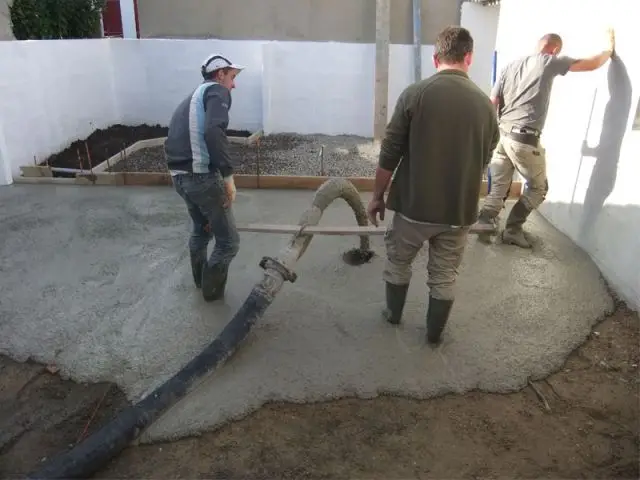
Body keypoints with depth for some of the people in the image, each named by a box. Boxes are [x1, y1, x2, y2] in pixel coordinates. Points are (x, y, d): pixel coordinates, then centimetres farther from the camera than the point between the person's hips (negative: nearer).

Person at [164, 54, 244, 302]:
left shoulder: (193, 97, 25)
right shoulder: (217, 91, -2)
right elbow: (213, 131, -23)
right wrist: (228, 175, -22)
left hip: (179, 177, 10)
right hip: (202, 176, -10)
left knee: (201, 228, 31)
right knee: (228, 241, 5)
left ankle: (200, 279, 48)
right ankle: (212, 290, 21)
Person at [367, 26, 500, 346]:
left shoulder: (415, 94, -11)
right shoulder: (486, 105, 0)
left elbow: (389, 156, -10)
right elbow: (483, 163, 11)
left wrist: (377, 196, 2)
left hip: (414, 205, -2)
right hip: (460, 210, 2)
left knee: (398, 262, 23)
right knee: (444, 277, 18)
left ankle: (393, 315, 41)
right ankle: (434, 334, 33)